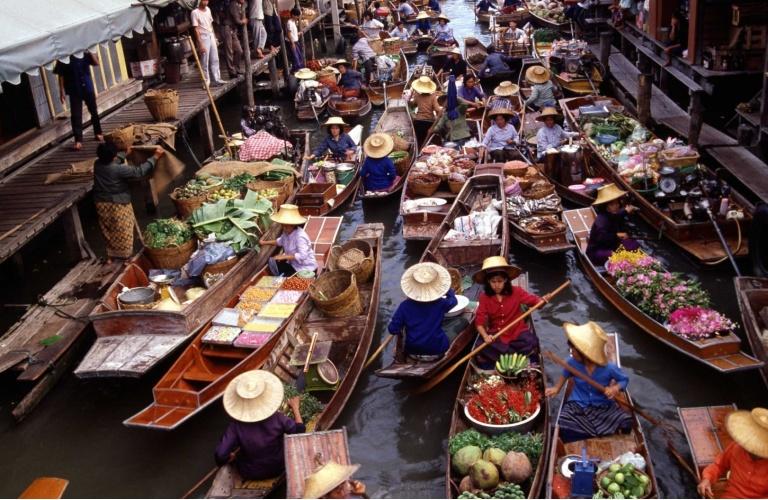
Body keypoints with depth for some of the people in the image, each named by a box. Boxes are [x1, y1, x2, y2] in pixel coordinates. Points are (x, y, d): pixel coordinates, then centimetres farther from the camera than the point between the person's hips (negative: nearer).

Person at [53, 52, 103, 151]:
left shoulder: (84, 53, 2)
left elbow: (96, 63, -5)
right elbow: (61, 75, -4)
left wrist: (90, 52, -17)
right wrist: (62, 91, -9)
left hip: (88, 87, 3)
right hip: (74, 90, -3)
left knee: (94, 111, 15)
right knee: (76, 115, -5)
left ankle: (98, 133, 32)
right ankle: (78, 140, -5)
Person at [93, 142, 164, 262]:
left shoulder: (97, 164, -6)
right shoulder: (118, 169, -27)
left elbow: (111, 160, 16)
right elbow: (139, 171, -23)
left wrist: (125, 153, 30)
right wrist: (155, 157, -18)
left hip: (101, 203, 6)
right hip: (118, 205, -6)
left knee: (109, 231, 20)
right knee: (122, 233, 10)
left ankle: (110, 256, 28)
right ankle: (124, 257, 20)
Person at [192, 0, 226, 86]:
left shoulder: (208, 9, 9)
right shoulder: (195, 12, -12)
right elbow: (196, 29, -14)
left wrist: (214, 37, 13)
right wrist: (200, 44, -17)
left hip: (211, 36, 7)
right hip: (203, 38, -7)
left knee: (215, 59, 9)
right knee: (205, 62, -2)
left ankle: (216, 79, 16)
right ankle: (206, 82, 4)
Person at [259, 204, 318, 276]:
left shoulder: (300, 237, -29)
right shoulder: (287, 232, -2)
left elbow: (302, 256, -37)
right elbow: (280, 241, 22)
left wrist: (284, 256, -33)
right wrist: (265, 242, 15)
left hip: (306, 269, -9)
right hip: (294, 265, 9)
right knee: (272, 262, -1)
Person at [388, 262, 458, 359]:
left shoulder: (405, 306, -14)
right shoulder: (440, 304, -12)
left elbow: (393, 330, -11)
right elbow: (453, 300, 12)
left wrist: (400, 330, 10)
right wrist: (446, 286, 25)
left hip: (413, 353, 1)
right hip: (437, 352, -1)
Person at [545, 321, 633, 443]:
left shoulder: (609, 368, -21)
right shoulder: (573, 363, -13)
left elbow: (624, 379, -2)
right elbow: (566, 373, 12)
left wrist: (615, 388, -22)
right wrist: (556, 388, 7)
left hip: (603, 407, 0)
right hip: (577, 405, 1)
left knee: (625, 425, -23)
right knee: (566, 431, -27)